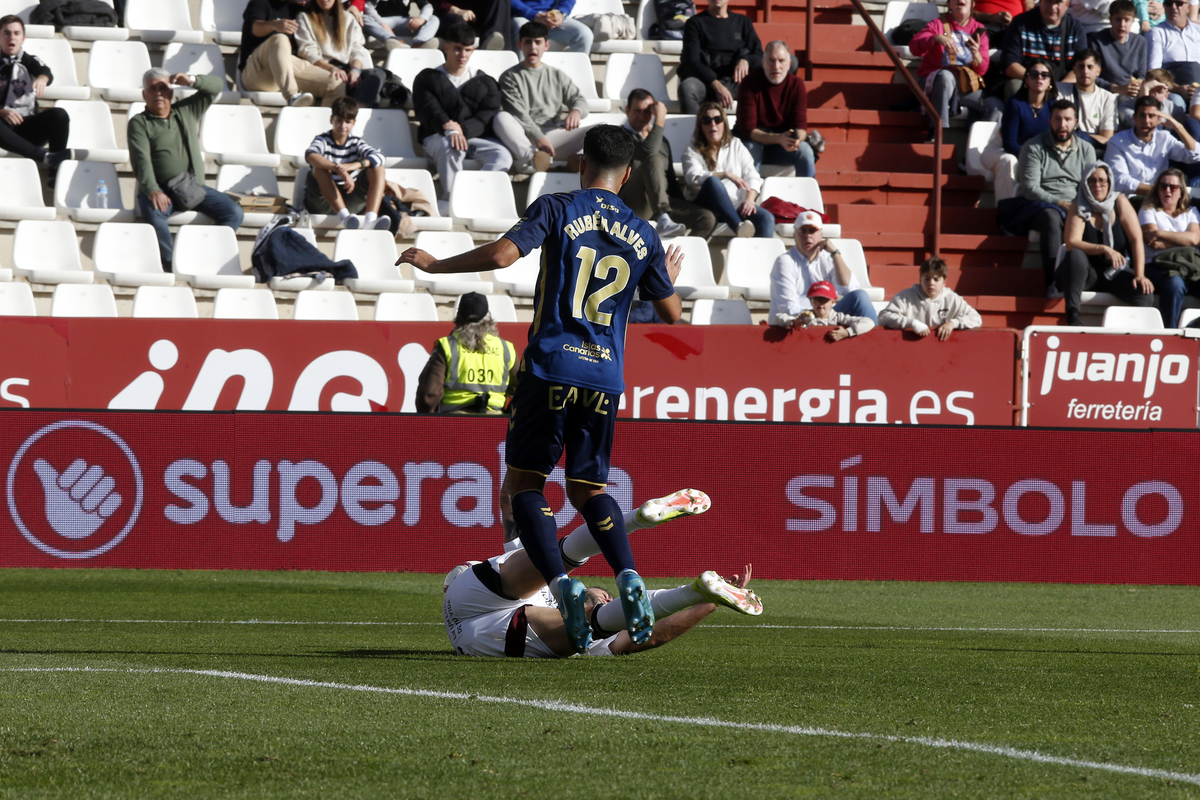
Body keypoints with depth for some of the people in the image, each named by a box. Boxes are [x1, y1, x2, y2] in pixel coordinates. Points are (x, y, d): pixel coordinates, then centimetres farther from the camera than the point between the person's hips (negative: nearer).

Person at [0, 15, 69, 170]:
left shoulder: (30, 61, 13)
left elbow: (47, 72, -11)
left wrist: (42, 78, -37)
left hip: (29, 128, 2)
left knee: (59, 115, -25)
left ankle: (58, 167, -31)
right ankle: (45, 156, -42)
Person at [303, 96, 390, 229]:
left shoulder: (356, 142, 6)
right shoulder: (323, 140, -4)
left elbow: (378, 157, -14)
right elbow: (310, 155, -29)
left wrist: (354, 165, -34)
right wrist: (339, 170, -43)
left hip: (350, 201, 3)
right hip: (323, 202, -3)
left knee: (377, 168, -12)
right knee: (320, 168, -28)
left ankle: (370, 219, -37)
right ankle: (344, 217, -47)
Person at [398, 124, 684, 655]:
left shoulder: (557, 209, -1)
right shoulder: (642, 235, 11)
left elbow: (502, 254, -15)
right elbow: (671, 313, 16)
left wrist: (436, 265, -2)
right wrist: (668, 278, 39)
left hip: (551, 367, -4)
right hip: (606, 375, 4)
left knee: (523, 483, 4)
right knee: (588, 487, 15)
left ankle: (561, 584, -16)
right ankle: (629, 578, -10)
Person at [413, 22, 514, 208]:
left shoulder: (485, 82, 20)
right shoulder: (427, 79, 14)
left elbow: (488, 116, 3)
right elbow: (428, 111, -4)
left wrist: (462, 129, -17)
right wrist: (450, 129, -25)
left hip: (476, 136, 2)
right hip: (437, 138, -2)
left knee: (502, 155, -29)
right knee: (452, 148, -39)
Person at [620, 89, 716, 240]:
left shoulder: (662, 141, 26)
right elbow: (647, 153, -17)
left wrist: (685, 207, 15)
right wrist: (660, 121, -12)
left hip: (663, 202, 6)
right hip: (634, 203, -6)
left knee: (707, 218, -15)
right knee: (654, 159, -33)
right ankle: (663, 220, -47)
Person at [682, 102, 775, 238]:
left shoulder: (736, 145, 20)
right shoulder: (693, 151, 11)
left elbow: (752, 176, 10)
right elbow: (693, 177, -10)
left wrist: (749, 199, -10)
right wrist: (726, 175, -22)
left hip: (736, 206, 3)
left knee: (767, 218, -26)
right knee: (713, 182, -36)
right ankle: (738, 226, -50)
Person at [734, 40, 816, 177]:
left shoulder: (796, 85, -5)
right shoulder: (750, 83, -15)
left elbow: (801, 127, -9)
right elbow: (747, 129, -21)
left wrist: (796, 139, -35)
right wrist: (779, 139, -37)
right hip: (755, 141, -3)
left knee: (805, 152, -25)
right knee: (751, 149, -35)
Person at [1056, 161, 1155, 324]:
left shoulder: (1120, 202, 0)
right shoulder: (1078, 207, -3)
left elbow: (1136, 240, -7)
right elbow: (1071, 243, -17)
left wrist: (1140, 275, -20)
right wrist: (1104, 249, -31)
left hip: (1117, 272, 1)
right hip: (1088, 274, -1)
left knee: (1145, 294, -30)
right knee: (1074, 256, -36)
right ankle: (1072, 320, -40)